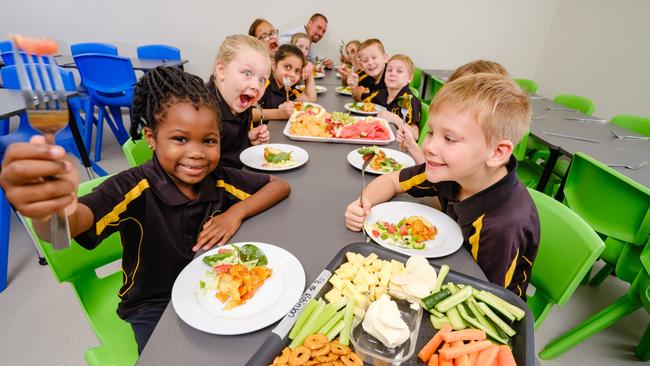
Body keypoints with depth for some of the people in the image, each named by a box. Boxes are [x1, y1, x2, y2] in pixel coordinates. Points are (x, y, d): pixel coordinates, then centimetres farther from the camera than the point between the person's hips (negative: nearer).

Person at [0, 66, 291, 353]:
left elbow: (280, 185, -4)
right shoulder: (134, 188, -22)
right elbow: (76, 222, -38)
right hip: (153, 306, -2)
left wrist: (237, 211, -19)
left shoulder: (219, 180, -12)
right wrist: (52, 210, -61)